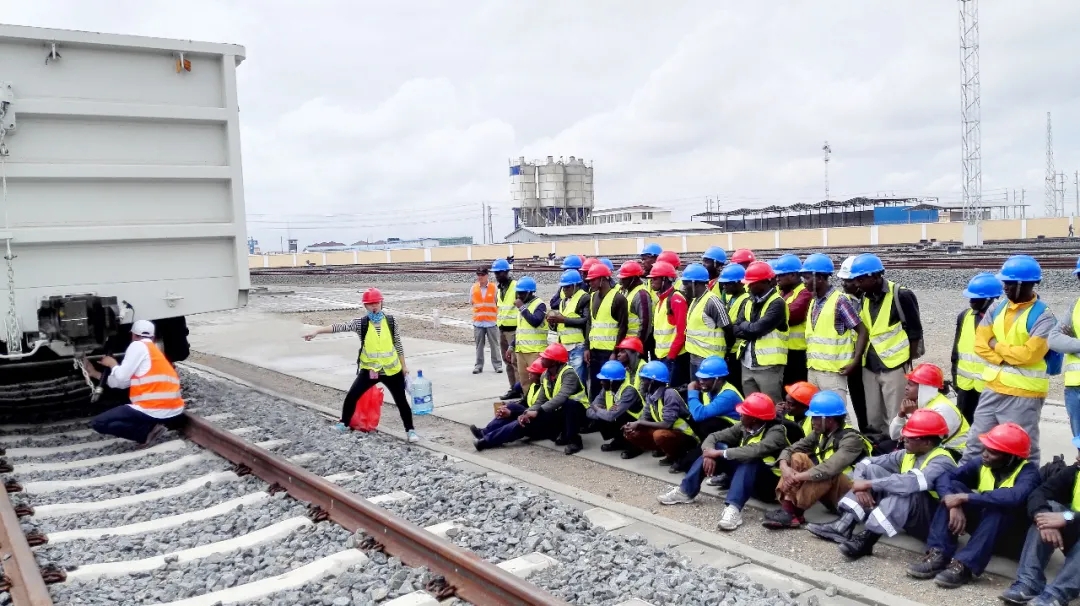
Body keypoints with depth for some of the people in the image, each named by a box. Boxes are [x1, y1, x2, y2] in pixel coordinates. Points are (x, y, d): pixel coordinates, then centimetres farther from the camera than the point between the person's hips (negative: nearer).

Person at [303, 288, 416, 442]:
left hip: (392, 370, 0)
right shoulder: (361, 323, -8)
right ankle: (344, 423, 23)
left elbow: (398, 344, 4)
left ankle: (410, 430, 18)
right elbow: (340, 327, -19)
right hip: (369, 370, 0)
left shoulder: (390, 321, -4)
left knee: (401, 400, 3)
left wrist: (403, 365, 7)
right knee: (351, 396, -1)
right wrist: (317, 331, -30)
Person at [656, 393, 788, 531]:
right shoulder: (744, 426, -1)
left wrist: (719, 453, -31)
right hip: (744, 477, 7)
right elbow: (714, 437, 1)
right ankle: (685, 491, -8)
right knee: (716, 447, -6)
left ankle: (733, 509, -50)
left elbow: (754, 451, -38)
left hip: (769, 483, -7)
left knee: (751, 460, -36)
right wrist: (709, 453, -21)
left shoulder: (776, 431, -21)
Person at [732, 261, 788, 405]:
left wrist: (744, 326, -2)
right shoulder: (749, 302, 12)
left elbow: (757, 329, -21)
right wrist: (751, 329, -12)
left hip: (768, 365, -7)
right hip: (747, 365, 7)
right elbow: (735, 329, 4)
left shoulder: (777, 303, -12)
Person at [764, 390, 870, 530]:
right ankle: (787, 506, -26)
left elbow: (829, 469, -35)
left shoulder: (851, 439, -20)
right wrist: (784, 467, -21)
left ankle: (792, 512, -28)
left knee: (829, 473, -35)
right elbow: (790, 449, 1)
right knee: (798, 458, -10)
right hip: (828, 493, 7)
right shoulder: (820, 433, 3)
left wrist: (797, 477, -30)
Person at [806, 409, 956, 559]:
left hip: (932, 523, -8)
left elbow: (913, 482, -39)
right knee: (872, 470, -4)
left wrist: (868, 484, -31)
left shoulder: (942, 462, -20)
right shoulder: (907, 454, 4)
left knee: (906, 490, -36)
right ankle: (843, 526, -18)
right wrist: (861, 487, -17)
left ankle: (866, 539, -35)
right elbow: (866, 462, 4)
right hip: (907, 517, 8)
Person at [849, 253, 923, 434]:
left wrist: (909, 363, -6)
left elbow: (915, 332, -8)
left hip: (894, 366, -6)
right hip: (869, 366, 6)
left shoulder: (900, 296, -12)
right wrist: (861, 358, 10)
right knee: (873, 419, 13)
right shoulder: (864, 297, 7)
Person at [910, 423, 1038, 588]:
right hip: (983, 524, 5)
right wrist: (954, 505, -33)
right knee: (953, 487, -17)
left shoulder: (1028, 471, -20)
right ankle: (939, 555, -27)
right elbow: (944, 477, -14)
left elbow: (1014, 497, -42)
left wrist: (965, 497, -38)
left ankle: (964, 565, -37)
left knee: (1000, 504, -35)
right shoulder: (982, 463, -5)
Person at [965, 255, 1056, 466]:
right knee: (975, 444, 14)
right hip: (993, 389, 6)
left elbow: (1029, 354, -21)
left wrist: (997, 345, -7)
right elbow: (981, 344, 2)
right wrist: (1007, 359, -12)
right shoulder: (997, 310, 8)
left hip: (1024, 395, -6)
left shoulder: (1043, 317, -11)